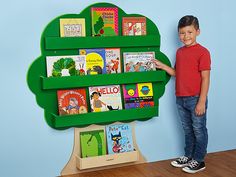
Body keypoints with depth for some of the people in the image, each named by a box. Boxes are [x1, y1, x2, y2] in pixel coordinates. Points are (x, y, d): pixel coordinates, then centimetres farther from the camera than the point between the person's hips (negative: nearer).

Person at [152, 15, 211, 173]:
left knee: (199, 131, 8)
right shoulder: (179, 52, 9)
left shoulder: (202, 52, -12)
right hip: (180, 99, 7)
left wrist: (202, 102, -15)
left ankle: (198, 161, 21)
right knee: (188, 130, 19)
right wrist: (163, 66, 5)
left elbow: (205, 78, -13)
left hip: (196, 99, -6)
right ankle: (188, 157, 33)